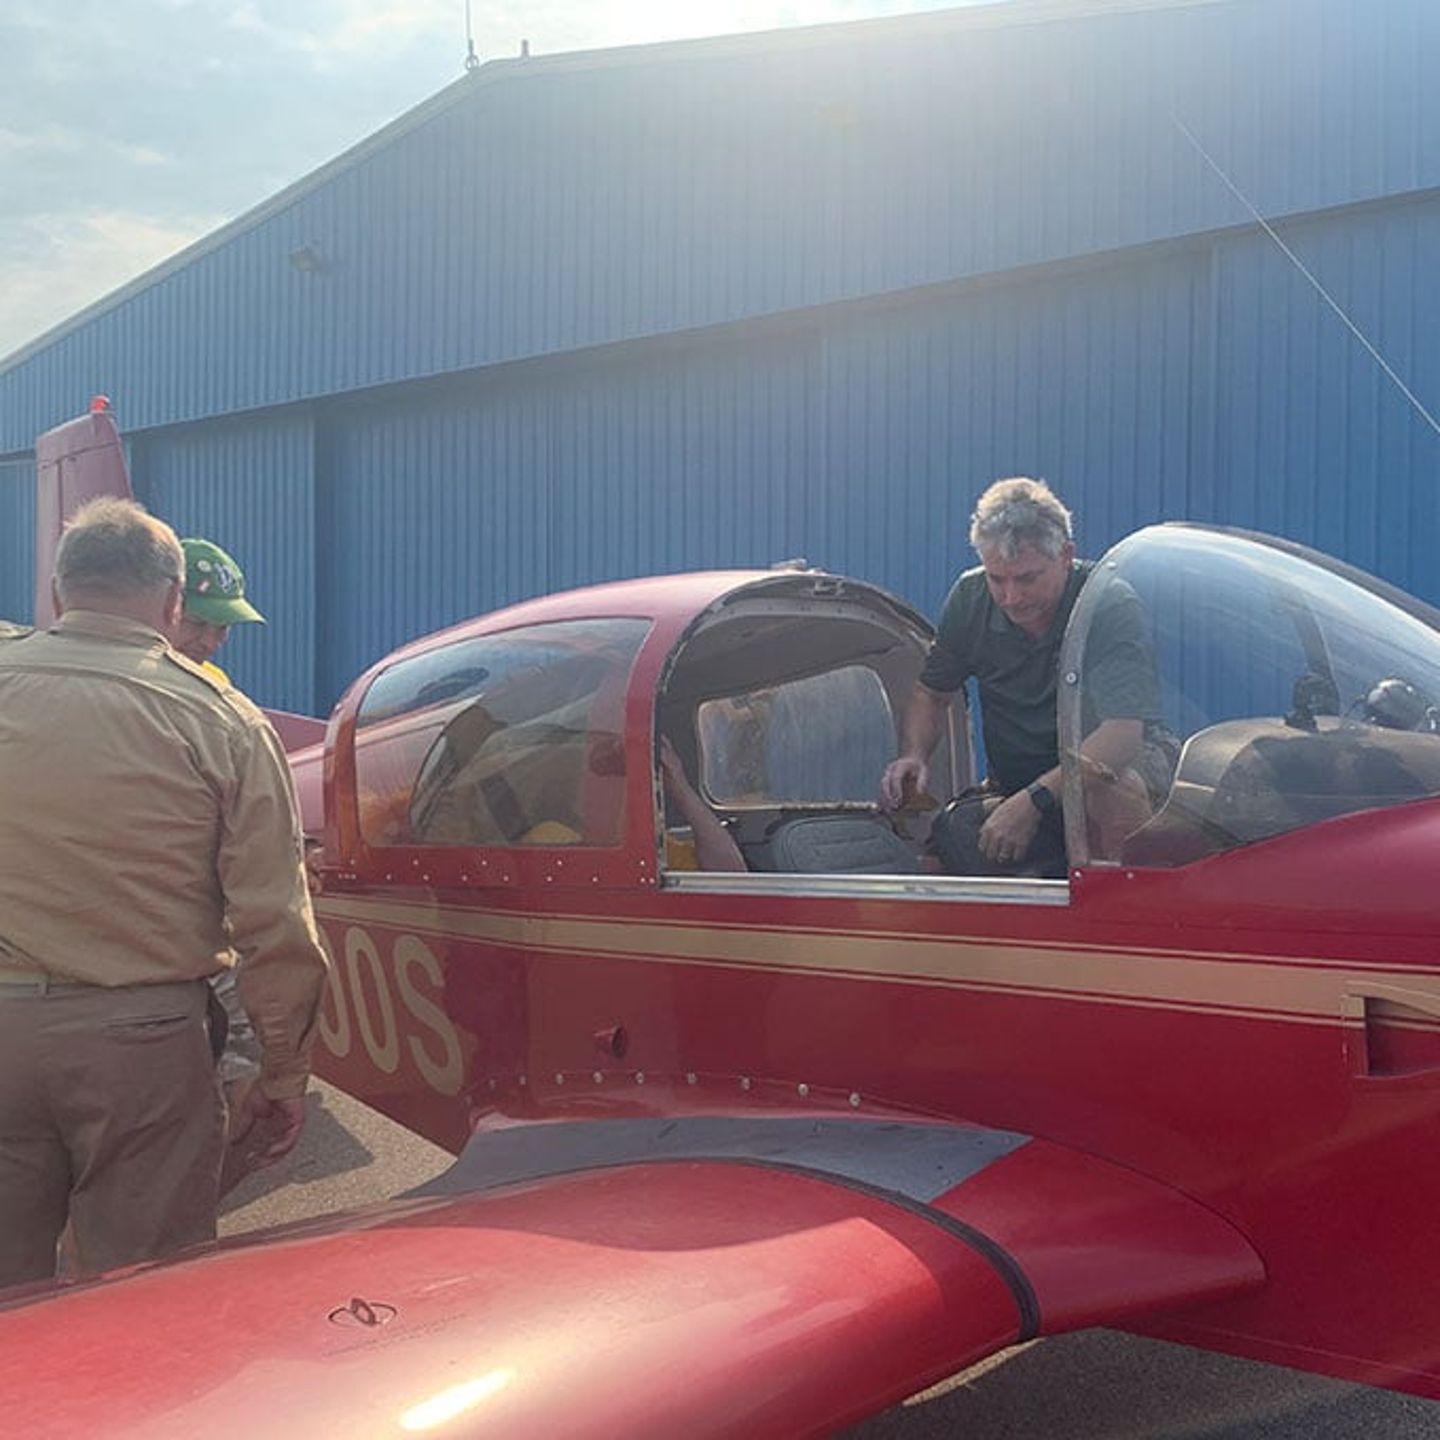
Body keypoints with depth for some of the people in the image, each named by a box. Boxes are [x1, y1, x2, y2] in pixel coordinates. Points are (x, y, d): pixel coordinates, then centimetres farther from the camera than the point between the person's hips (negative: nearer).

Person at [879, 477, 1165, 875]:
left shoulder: (1110, 605, -21)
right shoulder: (970, 597, -6)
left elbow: (1122, 730, -32)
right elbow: (930, 693, 8)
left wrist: (1035, 800, -42)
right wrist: (913, 756, -14)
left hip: (1112, 762, -4)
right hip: (1015, 785, 5)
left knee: (1106, 784, -39)